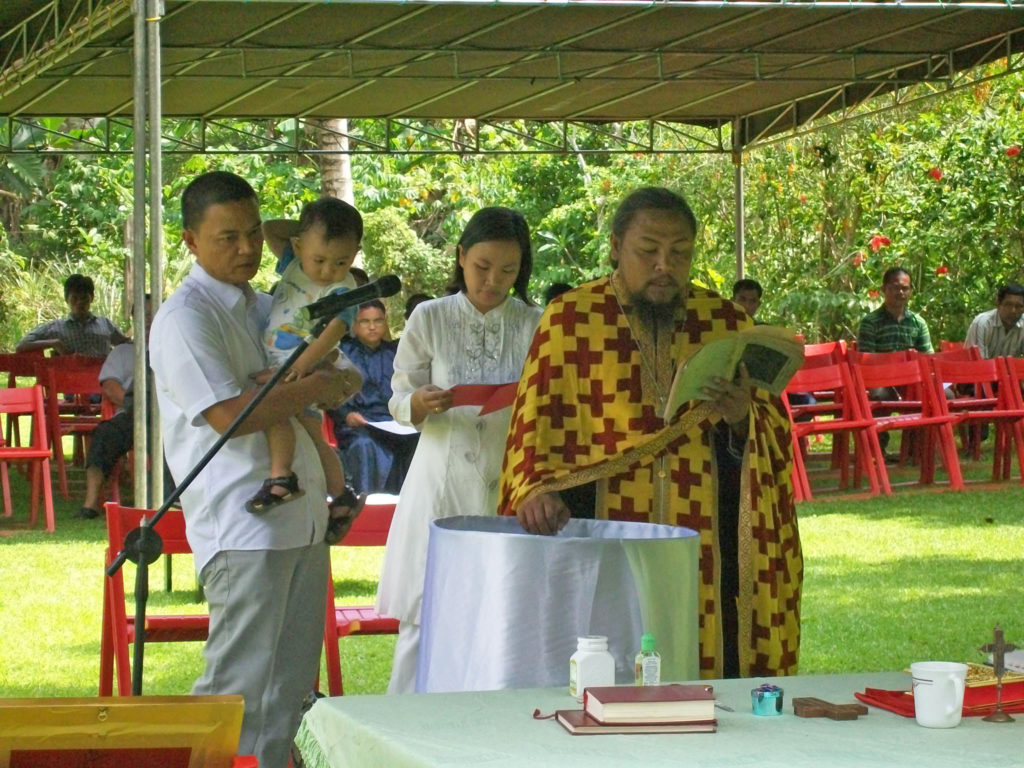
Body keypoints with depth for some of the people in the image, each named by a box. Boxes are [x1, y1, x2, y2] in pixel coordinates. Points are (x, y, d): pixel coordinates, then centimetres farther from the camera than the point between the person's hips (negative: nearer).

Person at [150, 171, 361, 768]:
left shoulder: (262, 308, 18)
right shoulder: (185, 318, -10)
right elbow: (229, 414, -21)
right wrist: (314, 389, -10)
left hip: (302, 519, 9)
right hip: (242, 527, -9)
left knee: (291, 686, 11)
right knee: (238, 686, -10)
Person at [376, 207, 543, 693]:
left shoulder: (533, 325, 5)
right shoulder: (430, 319, 3)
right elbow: (399, 402, 4)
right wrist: (423, 403, -18)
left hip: (508, 488, 1)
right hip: (442, 485, -1)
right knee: (423, 615, -3)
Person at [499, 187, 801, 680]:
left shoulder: (727, 323, 10)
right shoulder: (570, 320, 3)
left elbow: (775, 432, 10)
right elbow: (539, 425, -1)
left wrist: (742, 418, -11)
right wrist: (538, 488, -19)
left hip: (705, 551, 2)